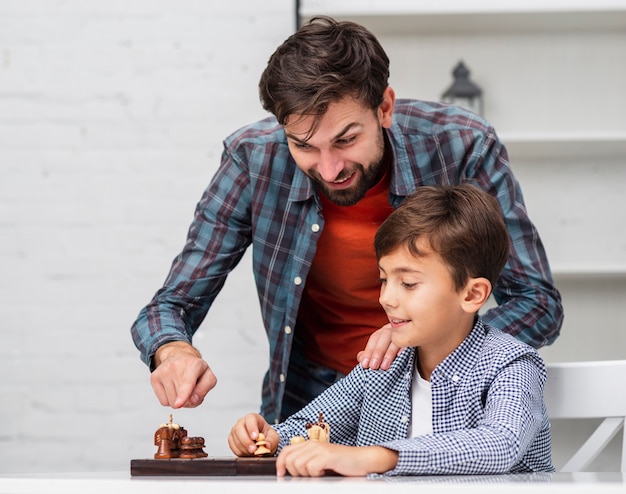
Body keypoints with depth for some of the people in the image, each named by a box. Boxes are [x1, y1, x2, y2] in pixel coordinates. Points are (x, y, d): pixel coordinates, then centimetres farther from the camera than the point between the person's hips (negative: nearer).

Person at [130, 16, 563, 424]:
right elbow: (173, 304, -6)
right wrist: (173, 350, -31)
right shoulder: (255, 159, -15)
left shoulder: (462, 148, -18)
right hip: (309, 402, 1)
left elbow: (538, 303, -11)